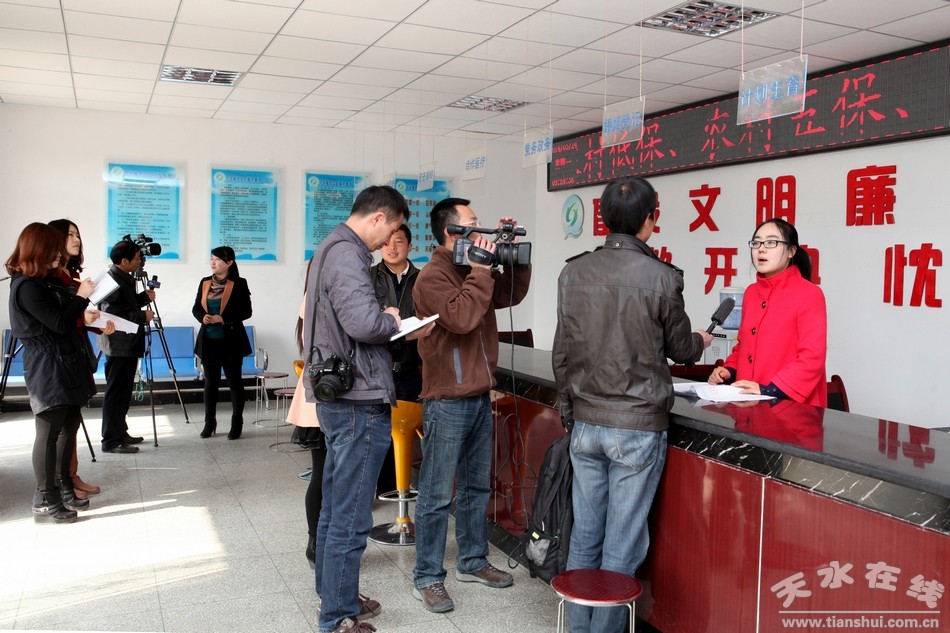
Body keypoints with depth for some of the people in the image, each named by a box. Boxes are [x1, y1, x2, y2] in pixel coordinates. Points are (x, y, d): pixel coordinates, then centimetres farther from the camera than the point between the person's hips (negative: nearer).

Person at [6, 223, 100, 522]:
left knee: (69, 427, 15)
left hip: (66, 364, 10)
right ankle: (45, 500, 5)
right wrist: (80, 297, -9)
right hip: (47, 369, -10)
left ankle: (63, 487, 26)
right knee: (49, 431, -4)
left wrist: (82, 305, 6)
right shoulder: (27, 287, -16)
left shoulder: (48, 281, 14)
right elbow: (60, 324, -17)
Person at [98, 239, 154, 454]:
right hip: (119, 347, -10)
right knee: (115, 394, -4)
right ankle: (111, 441, 1)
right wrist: (143, 317, -17)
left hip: (127, 345, 10)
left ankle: (120, 434, 25)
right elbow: (113, 316, -25)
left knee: (123, 393, 16)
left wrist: (144, 297, 4)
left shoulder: (124, 279, 10)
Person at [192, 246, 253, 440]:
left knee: (234, 381, 3)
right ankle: (209, 422, 20)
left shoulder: (239, 283, -7)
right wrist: (203, 317, -11)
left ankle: (237, 424, 12)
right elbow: (196, 308, 11)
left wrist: (224, 319, -20)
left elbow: (246, 311, -9)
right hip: (209, 341, 5)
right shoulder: (205, 282, 8)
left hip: (231, 341, -4)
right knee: (210, 382, 11)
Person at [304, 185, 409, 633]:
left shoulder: (333, 248, 16)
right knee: (351, 518, -1)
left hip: (339, 397, 11)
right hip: (358, 400, -11)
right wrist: (393, 320, -8)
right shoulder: (346, 254, -16)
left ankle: (333, 593, 33)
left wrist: (385, 321, 7)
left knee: (335, 507, 20)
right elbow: (364, 323, -27)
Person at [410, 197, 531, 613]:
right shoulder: (433, 277, -14)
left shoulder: (472, 270, 12)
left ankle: (472, 561, 32)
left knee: (477, 486, 18)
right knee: (437, 494, 0)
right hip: (447, 403, -9)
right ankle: (427, 578, 12)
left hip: (479, 397, 9)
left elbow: (511, 296, 18)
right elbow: (462, 318, -27)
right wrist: (481, 271, -18)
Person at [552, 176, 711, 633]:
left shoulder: (573, 273, 0)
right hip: (638, 427, -4)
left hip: (585, 424, 4)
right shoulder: (661, 277, -12)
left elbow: (561, 354, 5)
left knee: (584, 536, 14)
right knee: (622, 546, 5)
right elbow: (681, 349, 3)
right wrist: (701, 342, 26)